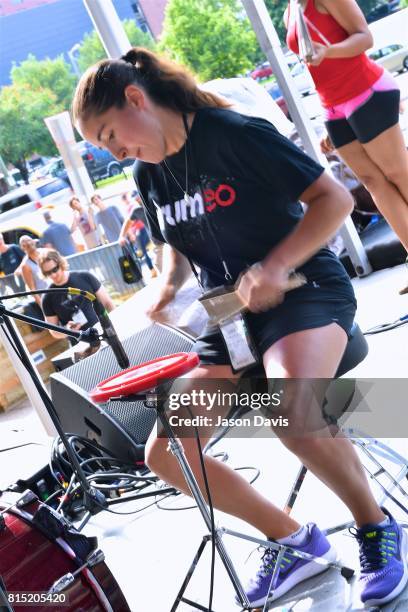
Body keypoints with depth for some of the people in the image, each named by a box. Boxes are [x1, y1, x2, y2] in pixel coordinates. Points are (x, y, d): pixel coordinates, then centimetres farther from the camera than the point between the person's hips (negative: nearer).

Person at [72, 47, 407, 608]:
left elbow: (335, 198, -13)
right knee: (165, 453, -5)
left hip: (305, 289, -7)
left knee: (290, 409, -38)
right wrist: (168, 287, -1)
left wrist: (276, 268, -24)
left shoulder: (236, 134, -14)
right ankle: (294, 541, 9)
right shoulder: (148, 176, 7)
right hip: (228, 317, 7)